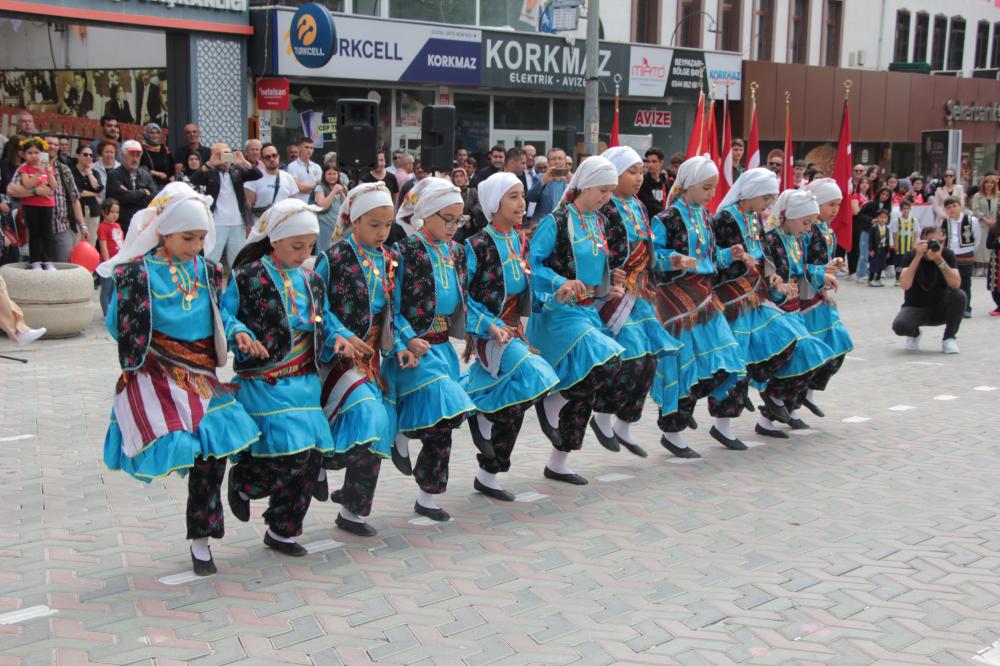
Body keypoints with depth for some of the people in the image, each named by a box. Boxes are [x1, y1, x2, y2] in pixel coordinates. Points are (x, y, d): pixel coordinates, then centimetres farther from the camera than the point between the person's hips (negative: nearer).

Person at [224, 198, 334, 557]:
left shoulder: (312, 281, 13)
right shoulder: (247, 277, -5)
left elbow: (323, 324, 18)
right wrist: (240, 334, -22)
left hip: (305, 382, 6)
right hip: (264, 384, -6)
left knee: (309, 458, 4)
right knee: (290, 455, -16)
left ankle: (282, 531, 20)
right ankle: (242, 481, 17)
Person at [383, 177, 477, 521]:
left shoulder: (456, 252, 9)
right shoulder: (405, 251, -11)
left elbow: (462, 301, 18)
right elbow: (390, 307, -12)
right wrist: (408, 341, -21)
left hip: (443, 347, 7)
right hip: (413, 347, -7)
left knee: (442, 422, 7)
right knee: (449, 411, -21)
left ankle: (427, 497, 18)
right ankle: (400, 430, 6)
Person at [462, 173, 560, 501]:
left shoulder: (519, 239, 9)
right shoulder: (478, 245, -12)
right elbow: (464, 295, -11)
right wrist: (491, 326, -21)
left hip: (511, 328, 7)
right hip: (487, 330, -7)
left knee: (511, 404, 7)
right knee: (535, 377, -27)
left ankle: (487, 475, 19)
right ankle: (483, 416, -3)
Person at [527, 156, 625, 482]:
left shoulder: (598, 222, 14)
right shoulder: (556, 221, -10)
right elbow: (531, 265, -14)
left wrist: (609, 285, 8)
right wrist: (561, 283, -26)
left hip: (589, 311, 8)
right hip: (559, 311, -8)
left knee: (586, 388, 7)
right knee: (606, 362, -27)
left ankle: (557, 464, 19)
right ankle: (550, 403, -2)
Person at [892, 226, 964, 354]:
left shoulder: (948, 255, -11)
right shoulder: (912, 256, -14)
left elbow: (956, 284, -26)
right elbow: (904, 285, -31)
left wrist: (940, 260, -35)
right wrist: (918, 257, -35)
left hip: (940, 308, 2)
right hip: (915, 308, -1)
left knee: (959, 295, -28)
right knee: (899, 326, -32)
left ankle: (949, 338, -6)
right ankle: (914, 334, 8)